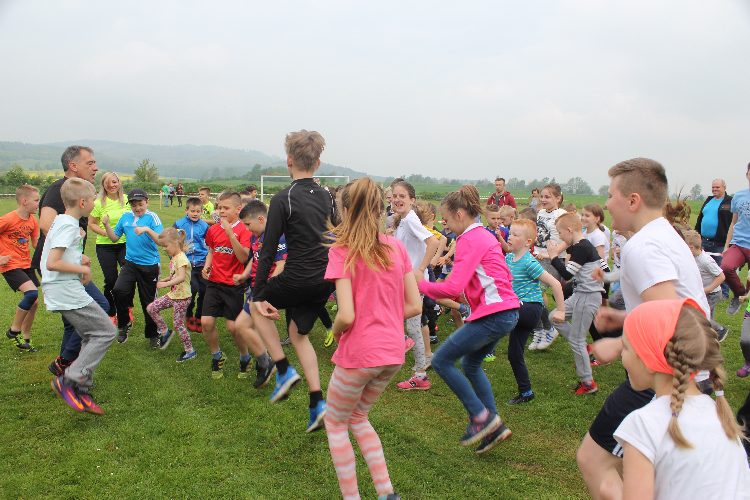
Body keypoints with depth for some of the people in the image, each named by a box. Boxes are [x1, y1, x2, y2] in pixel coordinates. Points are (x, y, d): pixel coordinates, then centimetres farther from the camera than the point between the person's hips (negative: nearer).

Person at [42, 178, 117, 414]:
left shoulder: (60, 220, 13)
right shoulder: (68, 226, -18)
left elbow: (56, 251, 27)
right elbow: (52, 263, -26)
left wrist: (79, 258, 13)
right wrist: (82, 269, -13)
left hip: (60, 291, 10)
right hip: (68, 294, -10)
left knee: (91, 336, 15)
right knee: (106, 332, -5)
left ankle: (81, 391, 17)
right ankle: (69, 380, -5)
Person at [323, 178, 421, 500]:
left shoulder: (342, 251, -12)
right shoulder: (396, 247, 4)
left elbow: (346, 316, -19)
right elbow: (414, 306, 3)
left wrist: (335, 330, 1)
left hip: (359, 353, -6)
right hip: (393, 352, 6)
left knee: (335, 422, 18)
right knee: (358, 417, 26)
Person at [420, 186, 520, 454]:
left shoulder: (469, 240, -13)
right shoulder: (485, 235, 17)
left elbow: (453, 288, -22)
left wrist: (421, 284, -6)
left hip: (492, 315, -10)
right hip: (507, 311, 10)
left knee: (441, 360, -2)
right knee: (470, 364, 22)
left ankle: (481, 416, 3)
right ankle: (494, 426, 23)